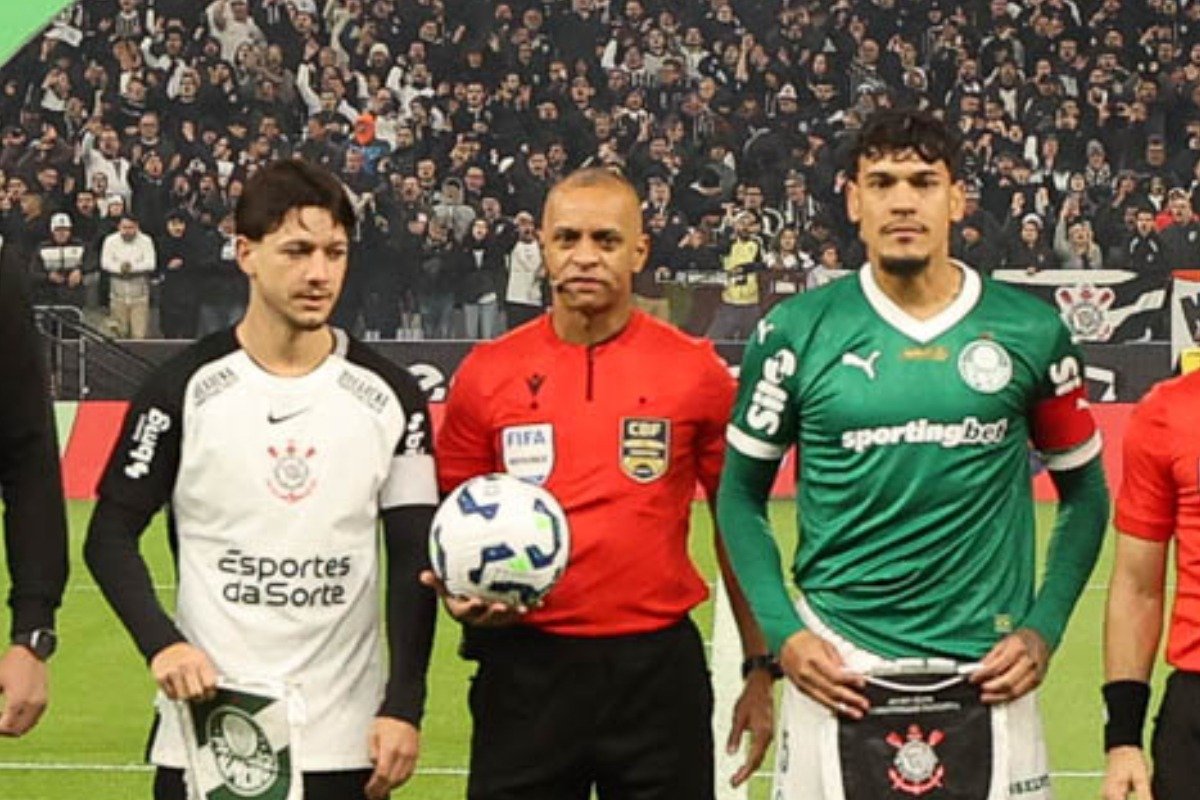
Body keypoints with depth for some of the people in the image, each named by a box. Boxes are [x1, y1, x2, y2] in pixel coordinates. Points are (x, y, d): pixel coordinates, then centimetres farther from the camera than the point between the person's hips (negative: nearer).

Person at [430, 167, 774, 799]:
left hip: (658, 668, 0)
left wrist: (759, 666, 6)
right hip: (525, 669, 1)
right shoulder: (487, 373, 3)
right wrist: (461, 592, -8)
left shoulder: (696, 371, 1)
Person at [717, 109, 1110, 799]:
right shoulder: (796, 332, -1)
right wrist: (782, 631, -4)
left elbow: (1084, 490, 10)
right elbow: (743, 491, 7)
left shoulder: (1030, 330, 1)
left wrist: (1044, 628, 0)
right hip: (838, 671, 0)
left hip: (987, 678, 1)